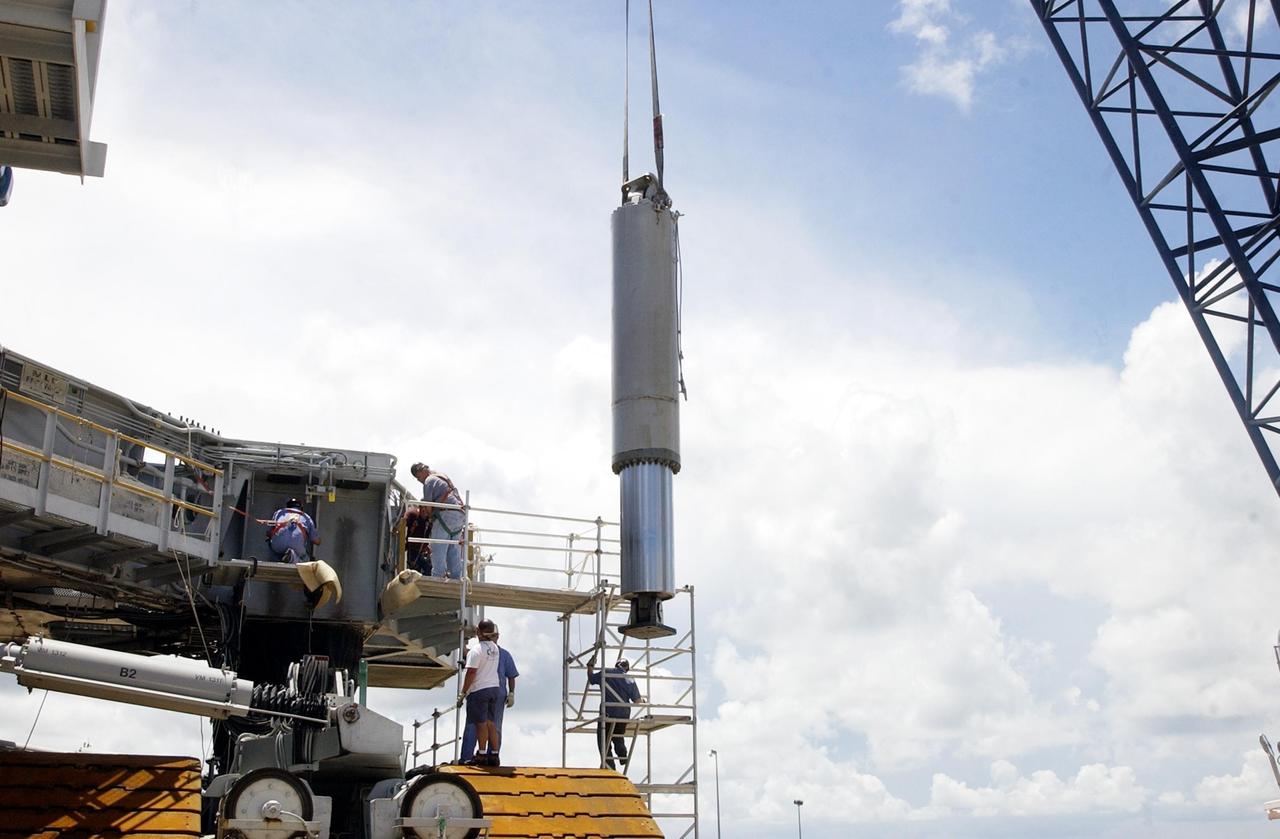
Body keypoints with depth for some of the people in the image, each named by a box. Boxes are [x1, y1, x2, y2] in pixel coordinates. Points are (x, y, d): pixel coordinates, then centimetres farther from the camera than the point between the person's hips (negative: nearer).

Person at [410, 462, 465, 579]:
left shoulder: (429, 480, -1)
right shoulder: (443, 477, 26)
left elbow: (428, 506, -2)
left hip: (447, 514, -8)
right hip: (460, 515, 9)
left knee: (438, 548, -7)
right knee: (454, 550, 9)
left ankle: (438, 577, -12)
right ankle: (456, 577, 7)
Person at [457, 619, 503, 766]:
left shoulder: (476, 650, -15)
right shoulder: (495, 648, 7)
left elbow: (471, 673, -18)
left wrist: (463, 693, -12)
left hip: (479, 690, -7)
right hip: (494, 688, 7)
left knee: (481, 723, -2)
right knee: (490, 723, 11)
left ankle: (482, 755, 2)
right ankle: (494, 755, 11)